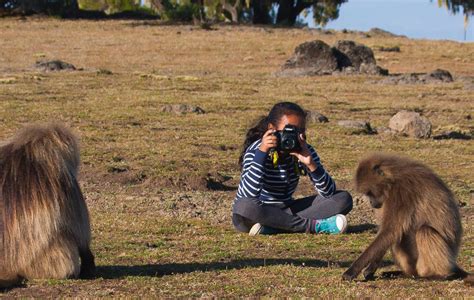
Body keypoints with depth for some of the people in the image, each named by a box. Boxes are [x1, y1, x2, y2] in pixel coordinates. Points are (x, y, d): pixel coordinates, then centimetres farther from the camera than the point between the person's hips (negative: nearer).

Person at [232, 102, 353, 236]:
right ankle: (312, 225, -29)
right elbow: (248, 196, -33)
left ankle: (271, 227, -25)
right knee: (245, 206, -40)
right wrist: (262, 152, -37)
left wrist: (311, 164, -28)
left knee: (343, 199, -11)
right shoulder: (256, 150, -17)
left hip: (285, 211, 5)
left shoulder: (304, 151, -4)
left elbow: (329, 193, -12)